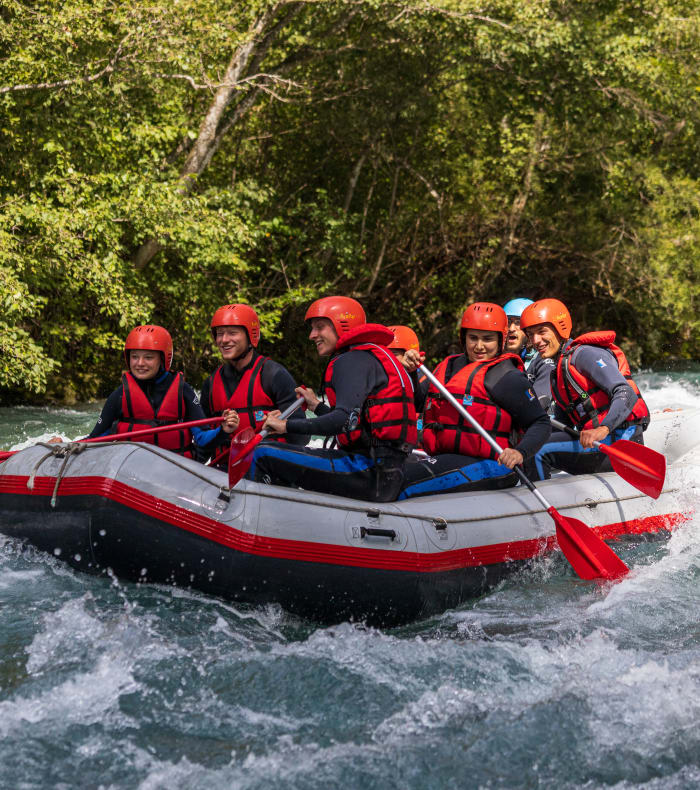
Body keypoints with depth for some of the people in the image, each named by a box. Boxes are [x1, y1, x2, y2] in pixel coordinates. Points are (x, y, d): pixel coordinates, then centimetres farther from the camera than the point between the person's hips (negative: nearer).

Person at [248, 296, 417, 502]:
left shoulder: (352, 361, -8)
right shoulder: (375, 358, 22)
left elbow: (345, 420, -23)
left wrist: (287, 426, -15)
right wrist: (317, 406, 29)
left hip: (371, 476, -11)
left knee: (262, 454, -10)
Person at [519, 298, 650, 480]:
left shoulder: (584, 353, -9)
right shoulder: (557, 371, 20)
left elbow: (626, 394, -22)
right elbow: (563, 423, 21)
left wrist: (604, 428, -38)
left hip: (620, 444, -10)